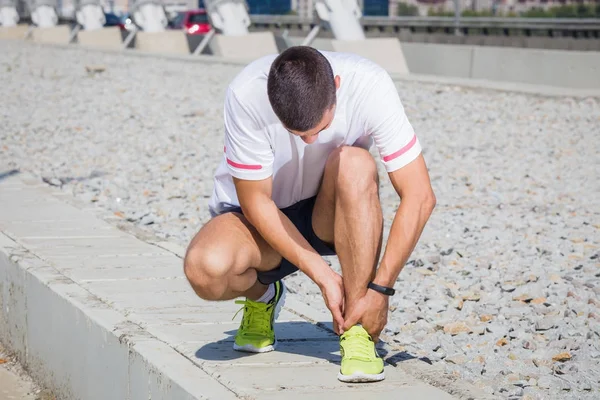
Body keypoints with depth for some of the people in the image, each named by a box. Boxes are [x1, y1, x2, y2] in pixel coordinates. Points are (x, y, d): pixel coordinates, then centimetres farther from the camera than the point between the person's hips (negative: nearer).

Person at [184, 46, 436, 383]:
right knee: (205, 268, -34)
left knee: (355, 165, -34)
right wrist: (323, 275, -25)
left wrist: (380, 289, -29)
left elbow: (420, 196, -26)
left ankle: (358, 332, -23)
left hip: (329, 217, 1)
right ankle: (261, 296, 5)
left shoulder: (369, 85, -27)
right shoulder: (246, 94, -29)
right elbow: (255, 202, -21)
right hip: (263, 219, 0)